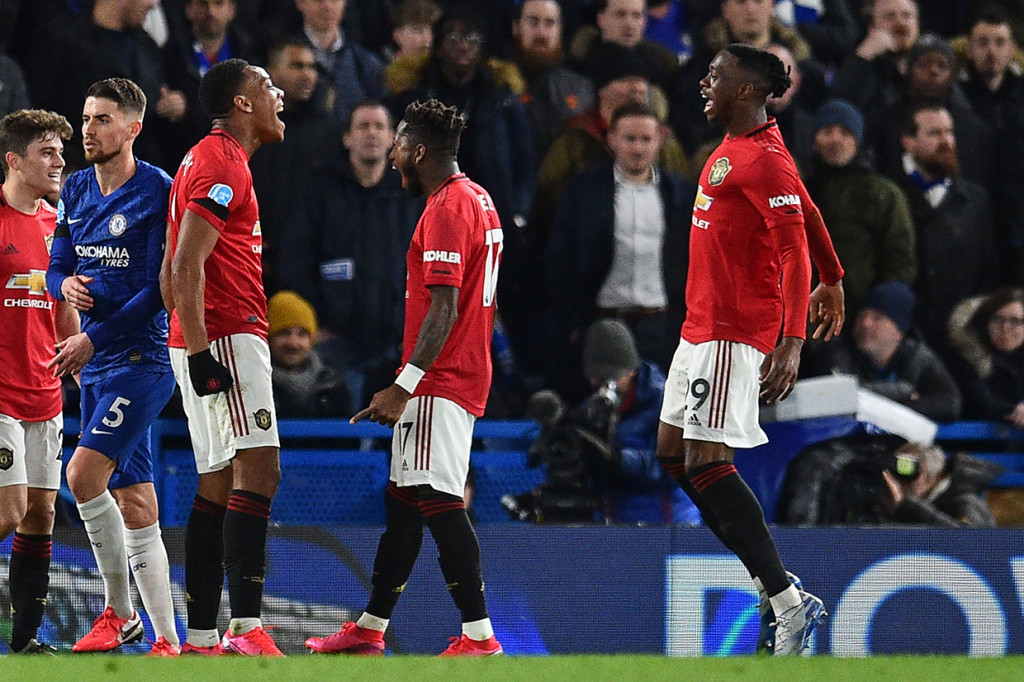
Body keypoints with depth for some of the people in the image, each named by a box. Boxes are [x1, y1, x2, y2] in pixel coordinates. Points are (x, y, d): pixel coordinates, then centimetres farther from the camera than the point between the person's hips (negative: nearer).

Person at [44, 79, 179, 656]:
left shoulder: (157, 192, -11)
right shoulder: (77, 191, 12)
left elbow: (161, 288, -14)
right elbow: (57, 268, 19)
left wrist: (94, 339, -16)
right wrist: (67, 285, -6)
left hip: (142, 358, -7)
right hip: (97, 367, 7)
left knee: (84, 474, -20)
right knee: (134, 503, 6)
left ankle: (120, 612, -7)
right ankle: (166, 640, 9)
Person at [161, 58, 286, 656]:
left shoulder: (207, 160, 22)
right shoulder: (222, 163, -10)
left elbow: (172, 269, 25)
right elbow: (187, 264, -19)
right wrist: (200, 351, -23)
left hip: (205, 344, 10)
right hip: (228, 338, -10)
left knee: (218, 485, 9)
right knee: (260, 470, -16)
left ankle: (202, 640, 7)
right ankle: (248, 629, -25)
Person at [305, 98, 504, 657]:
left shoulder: (448, 208, -15)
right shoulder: (476, 199, 18)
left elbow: (444, 309, -22)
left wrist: (404, 386, -23)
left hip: (439, 382, -11)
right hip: (461, 376, 11)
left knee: (438, 501, -13)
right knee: (402, 501, 14)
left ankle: (478, 634, -17)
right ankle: (369, 630, 20)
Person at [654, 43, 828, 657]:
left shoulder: (765, 160, -16)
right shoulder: (729, 152, 15)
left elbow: (796, 253, -21)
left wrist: (792, 344, -27)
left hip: (733, 334, -11)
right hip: (700, 327, 11)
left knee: (707, 464, -14)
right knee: (675, 454, 12)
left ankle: (789, 604, -13)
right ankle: (780, 590, 11)